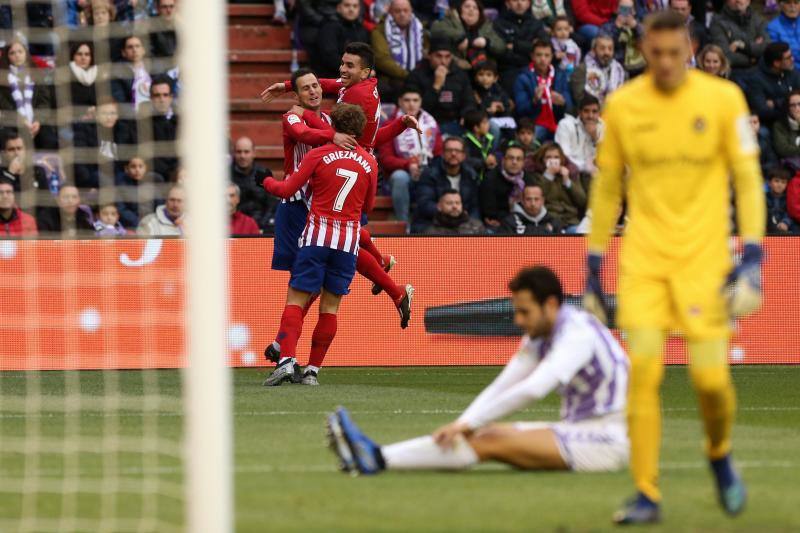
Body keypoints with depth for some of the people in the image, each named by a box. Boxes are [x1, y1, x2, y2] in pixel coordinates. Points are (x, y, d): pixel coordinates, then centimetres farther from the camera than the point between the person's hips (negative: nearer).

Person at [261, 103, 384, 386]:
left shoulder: (319, 155, -2)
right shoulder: (369, 163, 6)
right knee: (330, 307, 7)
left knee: (296, 299, -2)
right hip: (349, 240, 3)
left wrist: (268, 182, 19)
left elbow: (287, 190, -1)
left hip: (317, 235, -2)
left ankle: (287, 360, -19)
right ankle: (313, 370, 5)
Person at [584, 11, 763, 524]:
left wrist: (752, 261, -10)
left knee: (711, 379, -5)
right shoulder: (622, 105, 2)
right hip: (643, 259, 1)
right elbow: (606, 187, 11)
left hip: (704, 259, -1)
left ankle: (720, 453, 28)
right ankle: (647, 495, -2)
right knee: (643, 372, -11)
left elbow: (748, 179, -1)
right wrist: (593, 269, 11)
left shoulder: (723, 99, -3)